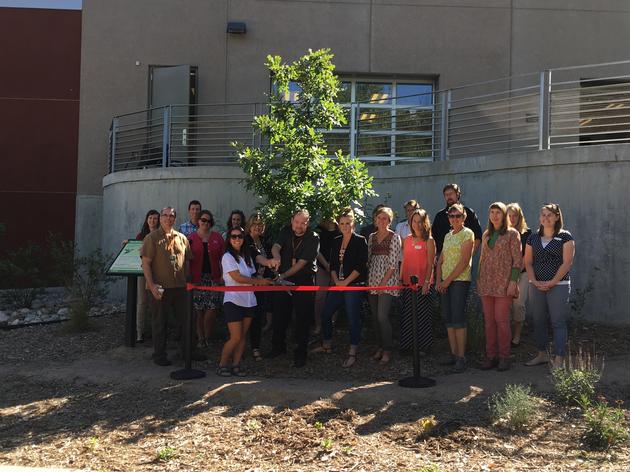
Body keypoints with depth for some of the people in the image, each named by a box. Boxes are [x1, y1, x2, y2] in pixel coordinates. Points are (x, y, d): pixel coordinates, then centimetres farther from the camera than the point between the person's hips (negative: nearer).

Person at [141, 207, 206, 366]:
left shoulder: (182, 238, 11)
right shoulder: (152, 238, -3)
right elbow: (145, 263, -8)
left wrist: (187, 281, 8)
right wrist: (151, 285, -15)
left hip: (180, 287, 5)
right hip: (160, 287, -4)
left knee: (185, 319, 11)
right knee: (160, 322, 5)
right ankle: (159, 354, 17)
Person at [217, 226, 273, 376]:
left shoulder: (247, 256, 15)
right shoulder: (227, 257, -6)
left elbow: (251, 276, 14)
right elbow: (238, 278, -13)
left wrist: (261, 281, -7)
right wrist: (260, 281, -9)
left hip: (248, 301, 6)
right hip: (233, 301, -6)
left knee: (243, 336, 7)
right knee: (236, 337, -8)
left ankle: (235, 365, 15)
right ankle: (222, 364, 7)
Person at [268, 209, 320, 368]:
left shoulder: (313, 238, -10)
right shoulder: (286, 232, 4)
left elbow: (302, 262, -15)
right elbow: (276, 246, -12)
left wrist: (284, 275, -18)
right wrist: (276, 257, -36)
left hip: (304, 282, -4)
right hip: (283, 279, 4)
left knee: (303, 318, 0)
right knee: (279, 314, 12)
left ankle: (300, 353, 11)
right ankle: (278, 346, 30)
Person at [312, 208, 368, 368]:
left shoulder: (360, 241, -5)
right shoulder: (336, 241, 12)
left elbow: (360, 266, -10)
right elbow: (332, 264, 11)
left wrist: (346, 282, -12)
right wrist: (336, 281, -3)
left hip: (354, 285, -6)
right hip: (337, 285, 6)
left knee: (353, 319, -3)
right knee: (326, 314, 10)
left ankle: (352, 353, 4)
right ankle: (327, 345, 28)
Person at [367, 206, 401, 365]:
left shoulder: (394, 237, -4)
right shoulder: (372, 237, 13)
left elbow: (394, 263, -9)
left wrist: (384, 281, -14)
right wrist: (367, 279, 5)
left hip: (387, 281, -6)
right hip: (372, 281, 6)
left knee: (382, 316, -12)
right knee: (376, 316, 8)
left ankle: (387, 350, -1)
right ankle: (381, 346, 20)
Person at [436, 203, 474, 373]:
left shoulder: (467, 234, -4)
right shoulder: (447, 236, 17)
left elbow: (464, 262, -13)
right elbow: (440, 260, 16)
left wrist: (448, 280, -12)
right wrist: (438, 280, 2)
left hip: (460, 280, -7)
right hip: (445, 282, 7)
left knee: (458, 318, -10)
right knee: (448, 318, 6)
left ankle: (461, 357, -5)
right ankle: (454, 354, 13)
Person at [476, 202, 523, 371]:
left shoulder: (512, 234, 0)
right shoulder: (486, 235, 15)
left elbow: (517, 260, -5)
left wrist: (513, 281, -13)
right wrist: (478, 279, 14)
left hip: (504, 283, -5)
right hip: (486, 282, 5)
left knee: (501, 320, -5)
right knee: (488, 320, 6)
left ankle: (504, 357, 5)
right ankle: (491, 356, 13)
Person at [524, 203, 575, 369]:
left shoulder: (565, 237, -2)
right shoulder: (533, 238, 10)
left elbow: (567, 262, -8)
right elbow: (528, 262, 9)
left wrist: (551, 282, -13)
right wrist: (535, 281, -5)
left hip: (558, 285, -5)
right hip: (536, 286, 5)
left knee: (558, 322, -4)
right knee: (538, 321, 10)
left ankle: (559, 359, -1)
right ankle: (542, 354, 22)